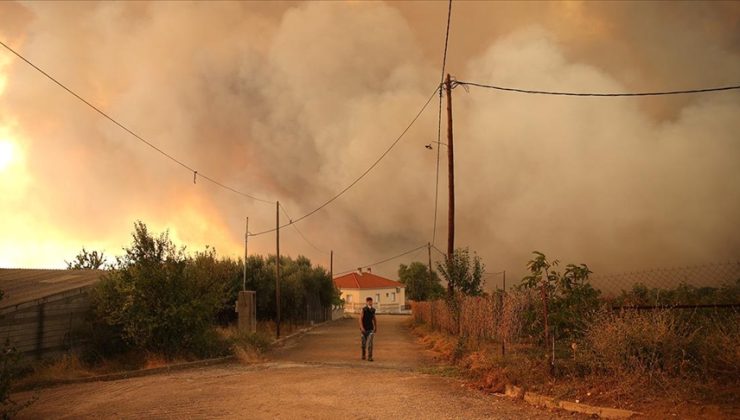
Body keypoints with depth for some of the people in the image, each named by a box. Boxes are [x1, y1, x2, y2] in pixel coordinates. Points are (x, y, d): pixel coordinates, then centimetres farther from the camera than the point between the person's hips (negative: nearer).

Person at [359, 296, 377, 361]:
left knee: (370, 342, -12)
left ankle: (370, 357, -13)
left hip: (370, 328, 2)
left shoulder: (373, 310, 3)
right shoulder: (363, 309, -10)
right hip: (364, 328, -2)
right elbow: (360, 318, -15)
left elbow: (374, 319, 14)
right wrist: (361, 327, -24)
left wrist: (376, 327, 12)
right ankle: (363, 355, 34)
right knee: (364, 342, 11)